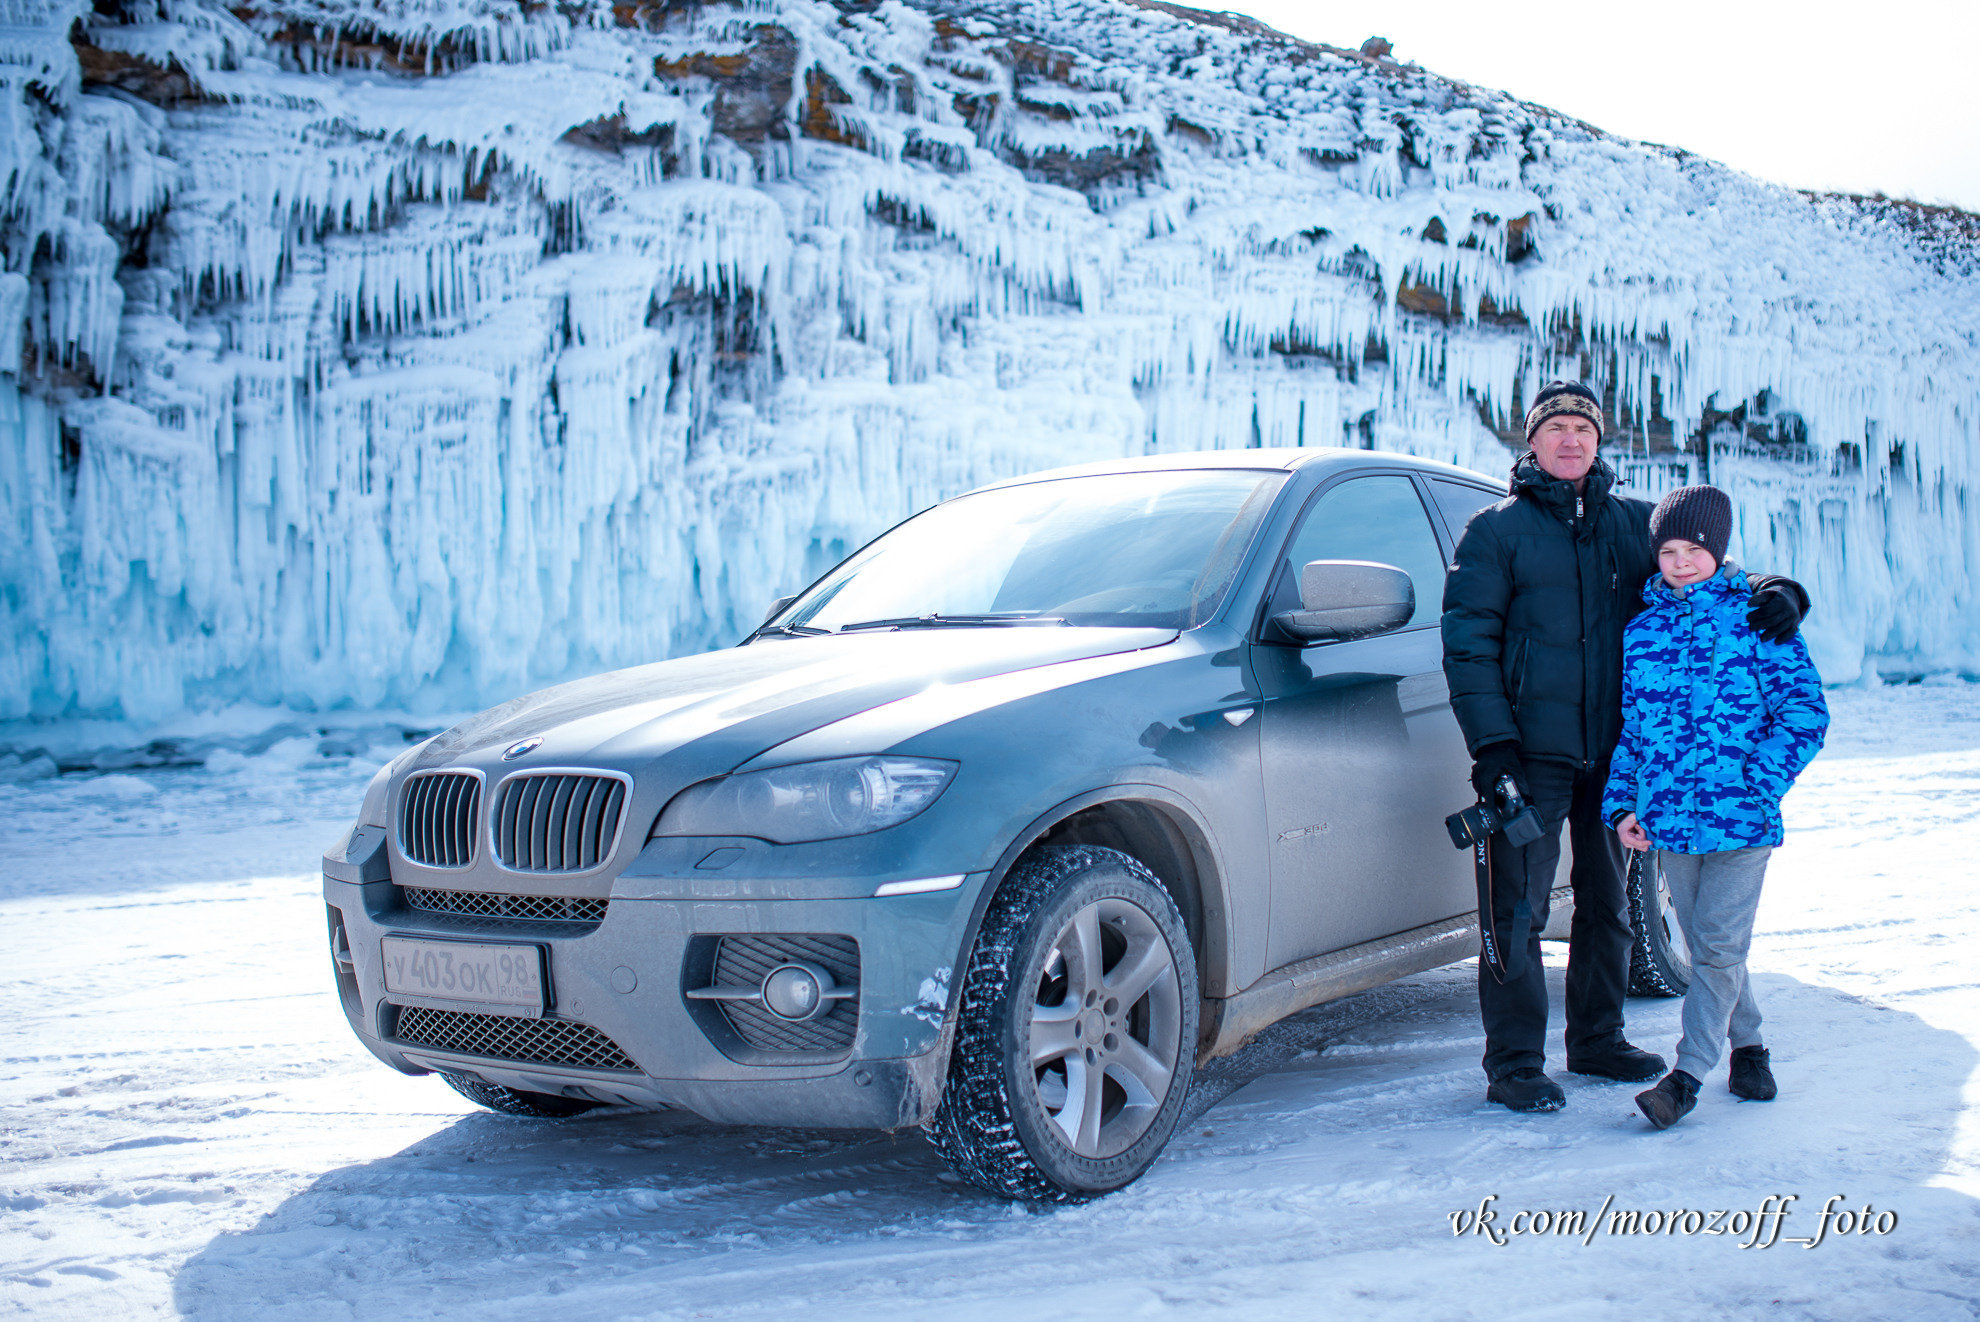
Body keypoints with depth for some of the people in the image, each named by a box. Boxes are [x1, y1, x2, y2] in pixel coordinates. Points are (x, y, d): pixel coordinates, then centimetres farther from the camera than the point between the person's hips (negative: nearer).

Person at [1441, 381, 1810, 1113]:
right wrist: (1492, 742, -14)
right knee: (1518, 908, -5)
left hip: (1616, 750, 5)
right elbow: (1467, 641, -5)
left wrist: (1775, 593, -11)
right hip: (1532, 751, -5)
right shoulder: (1497, 529, -1)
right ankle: (1513, 1064, 3)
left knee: (1607, 900, 16)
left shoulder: (1637, 523, 11)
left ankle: (1597, 1038, 31)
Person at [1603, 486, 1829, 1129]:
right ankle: (1747, 1047, 29)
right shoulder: (1641, 631, 10)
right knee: (1703, 943, 11)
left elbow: (1805, 712, -3)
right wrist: (1622, 804, 6)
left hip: (1741, 815, -4)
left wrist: (1758, 786, -11)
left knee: (1719, 943, -5)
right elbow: (1630, 726, 16)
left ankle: (1688, 1072, -1)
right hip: (1666, 817, 4)